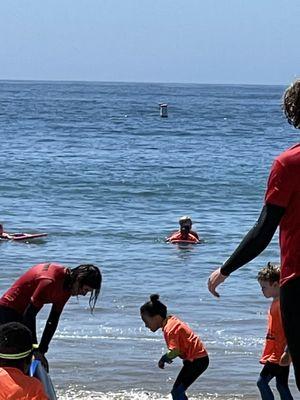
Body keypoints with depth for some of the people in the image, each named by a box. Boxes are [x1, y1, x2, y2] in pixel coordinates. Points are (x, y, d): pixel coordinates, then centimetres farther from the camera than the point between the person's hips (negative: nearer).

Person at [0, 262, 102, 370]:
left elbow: (53, 320, 0)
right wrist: (35, 351, -25)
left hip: (22, 312, 9)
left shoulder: (67, 286, -3)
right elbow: (29, 314, -28)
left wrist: (41, 351, -5)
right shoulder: (50, 280, -31)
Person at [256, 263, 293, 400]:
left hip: (279, 355, -10)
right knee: (282, 386, 10)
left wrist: (286, 353, -27)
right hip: (277, 354, 10)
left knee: (262, 381, -12)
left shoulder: (282, 303, -15)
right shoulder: (276, 302, 16)